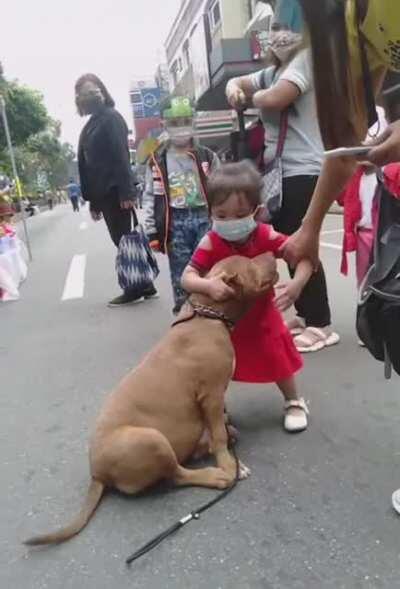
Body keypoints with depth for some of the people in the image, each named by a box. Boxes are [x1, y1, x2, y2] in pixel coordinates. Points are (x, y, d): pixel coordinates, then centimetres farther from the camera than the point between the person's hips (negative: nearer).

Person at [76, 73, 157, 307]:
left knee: (123, 240, -5)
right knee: (123, 240, 9)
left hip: (116, 192, -8)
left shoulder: (111, 117, -4)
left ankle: (137, 289, 3)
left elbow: (121, 155, -15)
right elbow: (87, 164, 18)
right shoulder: (90, 126, 20)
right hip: (104, 194, 8)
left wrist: (126, 192, -23)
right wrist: (93, 200, 16)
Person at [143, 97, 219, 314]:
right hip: (175, 222, 0)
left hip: (204, 217, 1)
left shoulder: (207, 156, 7)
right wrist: (152, 232, 0)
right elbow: (150, 197, 5)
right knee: (180, 275, 4)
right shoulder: (157, 161, 4)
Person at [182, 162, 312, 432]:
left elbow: (304, 257, -23)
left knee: (279, 361, 14)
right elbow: (187, 278, -27)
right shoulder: (210, 242, -22)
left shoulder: (266, 236, -21)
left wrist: (297, 284, -43)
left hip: (262, 316, 1)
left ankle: (295, 403, 39)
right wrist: (207, 285, -49)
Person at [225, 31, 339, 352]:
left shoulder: (307, 58, -6)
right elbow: (238, 82, 30)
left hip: (302, 171, -9)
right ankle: (306, 315, 23)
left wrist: (254, 96, 2)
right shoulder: (273, 71, 19)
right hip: (279, 172, 9)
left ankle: (321, 324, -2)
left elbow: (274, 99, -21)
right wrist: (234, 87, 5)